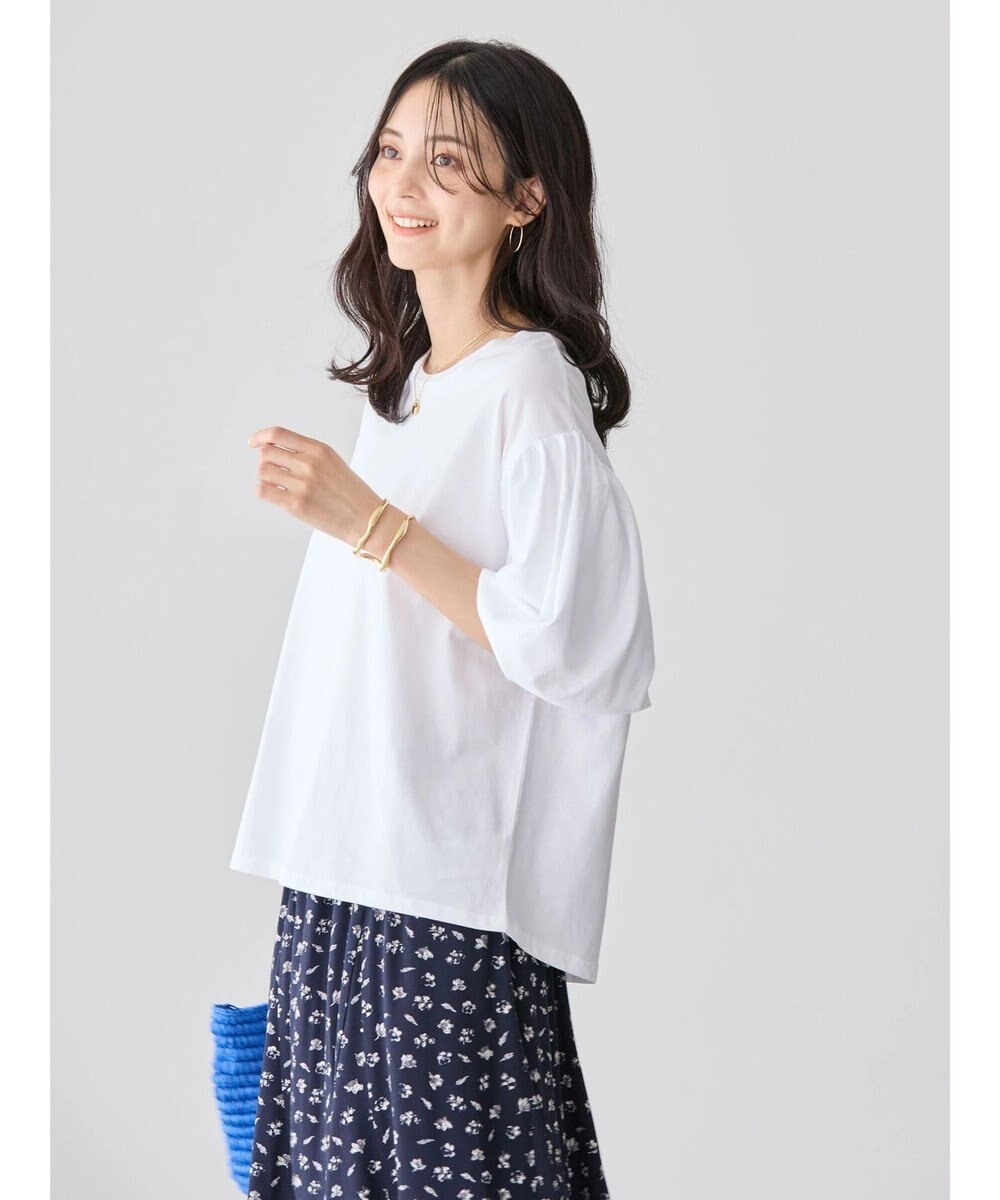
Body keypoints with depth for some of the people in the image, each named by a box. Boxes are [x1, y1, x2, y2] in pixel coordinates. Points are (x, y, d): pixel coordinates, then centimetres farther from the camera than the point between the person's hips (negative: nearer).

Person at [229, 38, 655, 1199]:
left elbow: (559, 642, -22)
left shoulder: (532, 387, -14)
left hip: (451, 876, -8)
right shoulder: (404, 376, 13)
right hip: (348, 856, 8)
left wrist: (364, 518, -22)